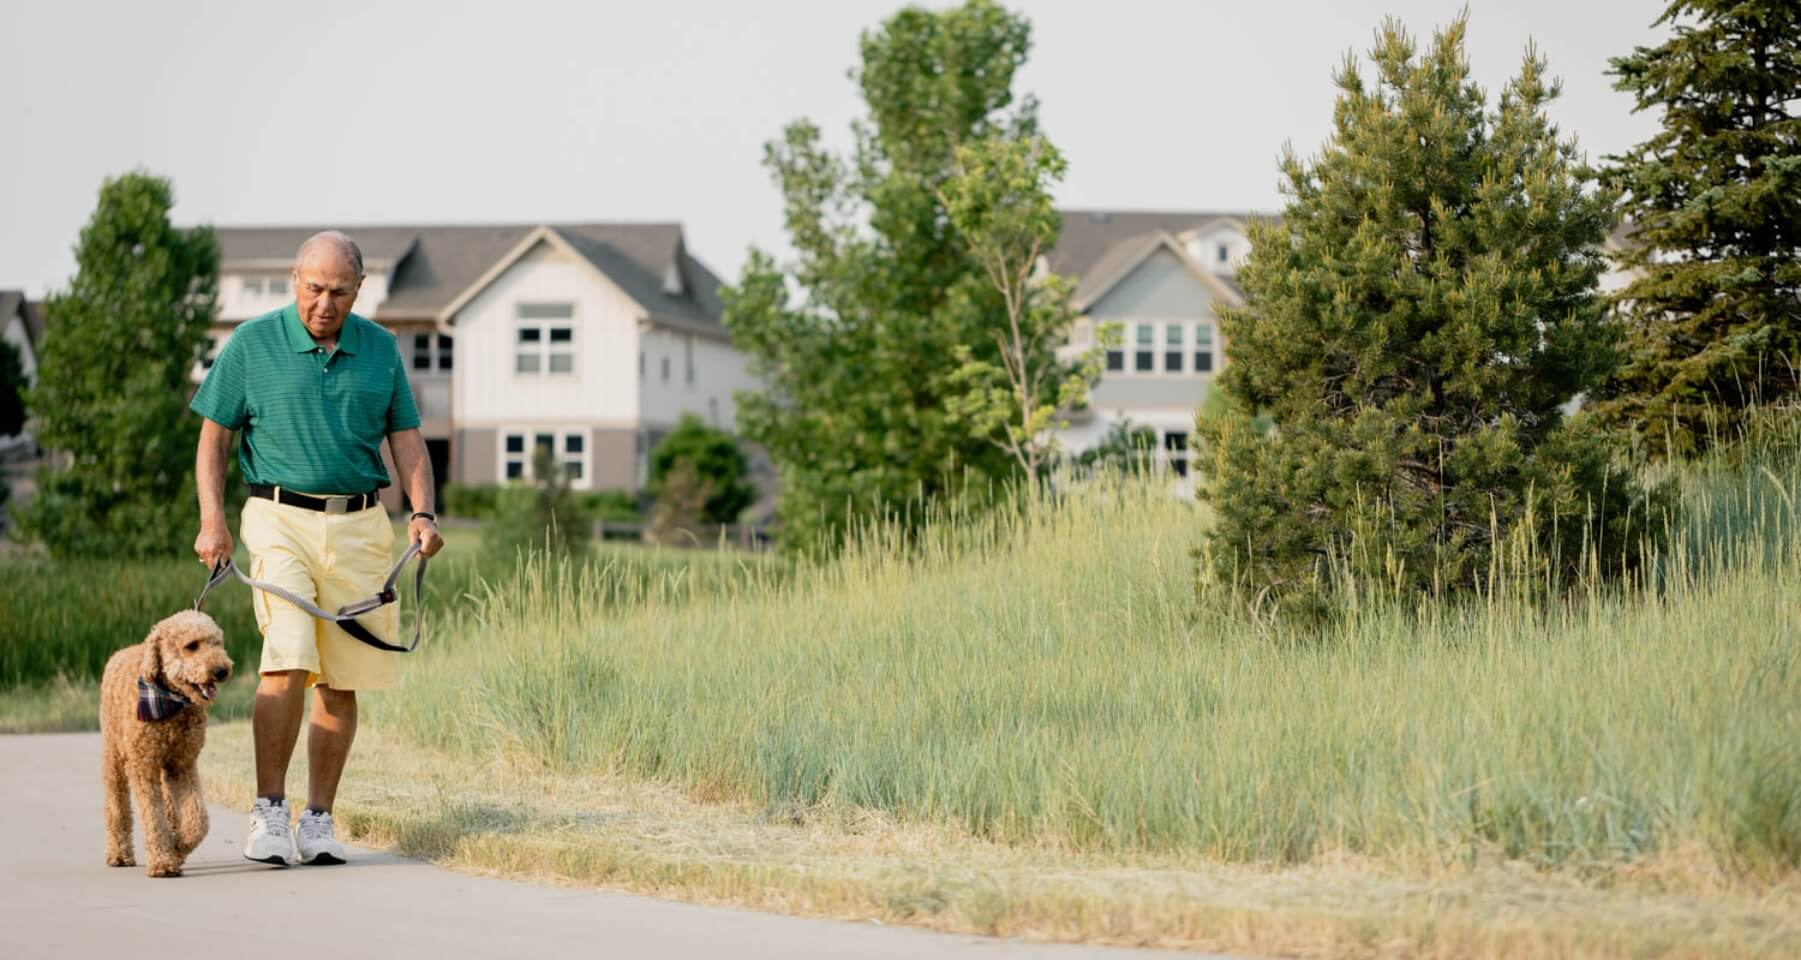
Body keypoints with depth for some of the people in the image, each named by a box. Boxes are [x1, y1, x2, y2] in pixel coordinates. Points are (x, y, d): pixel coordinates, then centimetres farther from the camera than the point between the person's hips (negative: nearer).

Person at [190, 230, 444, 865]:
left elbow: (406, 437, 13)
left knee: (342, 681, 2)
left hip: (360, 526, 3)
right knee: (287, 660, -18)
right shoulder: (253, 344, 0)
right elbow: (213, 435, 5)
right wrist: (212, 521, -6)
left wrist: (422, 512, -2)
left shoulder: (380, 349, 9)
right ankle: (268, 812, -11)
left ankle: (319, 822, 10)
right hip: (281, 519, -3)